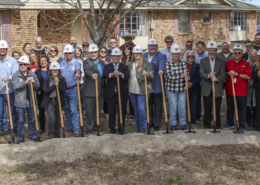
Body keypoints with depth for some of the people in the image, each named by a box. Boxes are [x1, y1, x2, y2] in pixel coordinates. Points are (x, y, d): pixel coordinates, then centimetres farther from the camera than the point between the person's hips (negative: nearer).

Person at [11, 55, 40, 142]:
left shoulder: (32, 75, 7)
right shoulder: (15, 75, -2)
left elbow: (37, 86, 4)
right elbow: (15, 86, -17)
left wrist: (34, 82, -17)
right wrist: (25, 82, -26)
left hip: (31, 101, 3)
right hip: (20, 102, -3)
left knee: (32, 119, 11)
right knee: (21, 120, 6)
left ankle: (32, 135, 23)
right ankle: (21, 136, 17)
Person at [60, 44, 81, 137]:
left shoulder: (76, 62, -7)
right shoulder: (62, 63, 11)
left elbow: (78, 69, -28)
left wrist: (77, 74, -49)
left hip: (73, 89, -6)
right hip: (63, 90, 6)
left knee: (74, 111, -8)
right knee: (66, 110, 15)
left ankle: (76, 130, -4)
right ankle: (70, 127, 28)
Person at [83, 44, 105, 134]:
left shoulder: (102, 62, 16)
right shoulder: (86, 62, -2)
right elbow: (87, 70, -24)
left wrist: (104, 88, 14)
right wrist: (92, 74, -46)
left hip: (100, 91, 5)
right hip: (89, 92, -5)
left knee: (98, 110, 12)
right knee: (89, 111, 1)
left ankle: (97, 127, 24)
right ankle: (89, 128, 11)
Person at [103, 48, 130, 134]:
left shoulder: (124, 67, 8)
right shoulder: (107, 66, 8)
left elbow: (128, 76, -12)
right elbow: (105, 75, -13)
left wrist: (121, 74, -34)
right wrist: (112, 74, -35)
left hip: (122, 93, 0)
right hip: (110, 93, 0)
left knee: (121, 112, 2)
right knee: (111, 112, 5)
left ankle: (121, 128, 12)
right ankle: (112, 128, 16)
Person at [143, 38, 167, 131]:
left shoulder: (161, 56, -5)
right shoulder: (144, 56, 13)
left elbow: (162, 64, -26)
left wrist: (161, 69, -47)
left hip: (157, 86, -4)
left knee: (157, 106, 3)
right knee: (148, 105, 12)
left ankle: (157, 124, 14)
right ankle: (149, 123, 25)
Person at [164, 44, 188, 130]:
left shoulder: (184, 64, 4)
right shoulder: (168, 64, -7)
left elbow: (187, 75, 5)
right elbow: (169, 76, -17)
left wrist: (186, 78, -19)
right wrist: (182, 75, -15)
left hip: (182, 89, 3)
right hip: (171, 89, -2)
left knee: (182, 107, 5)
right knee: (173, 107, 3)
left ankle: (183, 124, 18)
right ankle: (173, 124, 17)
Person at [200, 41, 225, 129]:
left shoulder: (221, 62, 5)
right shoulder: (203, 61, 6)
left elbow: (223, 75, -5)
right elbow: (202, 73, -6)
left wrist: (216, 78, -25)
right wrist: (209, 75, -27)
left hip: (217, 88, 0)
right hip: (206, 88, 1)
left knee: (217, 108, 3)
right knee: (207, 108, 7)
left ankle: (217, 124, 16)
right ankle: (207, 124, 19)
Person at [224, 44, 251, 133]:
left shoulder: (246, 64, -4)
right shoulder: (228, 63, 6)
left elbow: (248, 76, -11)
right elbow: (224, 72, 15)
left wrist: (237, 74, -18)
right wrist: (228, 73, -7)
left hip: (241, 91, -4)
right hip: (230, 90, 4)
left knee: (242, 109, 1)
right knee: (230, 108, 16)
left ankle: (241, 126, 10)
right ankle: (230, 123, 31)